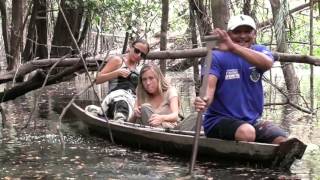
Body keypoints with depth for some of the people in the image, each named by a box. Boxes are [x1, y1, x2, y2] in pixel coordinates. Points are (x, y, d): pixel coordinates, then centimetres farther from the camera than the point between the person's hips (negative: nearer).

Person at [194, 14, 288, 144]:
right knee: (247, 132, -33)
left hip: (252, 120, 4)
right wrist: (204, 101, -45)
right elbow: (210, 85, -19)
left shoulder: (259, 50, 5)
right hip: (219, 120, -3)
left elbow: (267, 63, -21)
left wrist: (233, 47, -35)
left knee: (283, 141, -18)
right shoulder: (216, 57, -3)